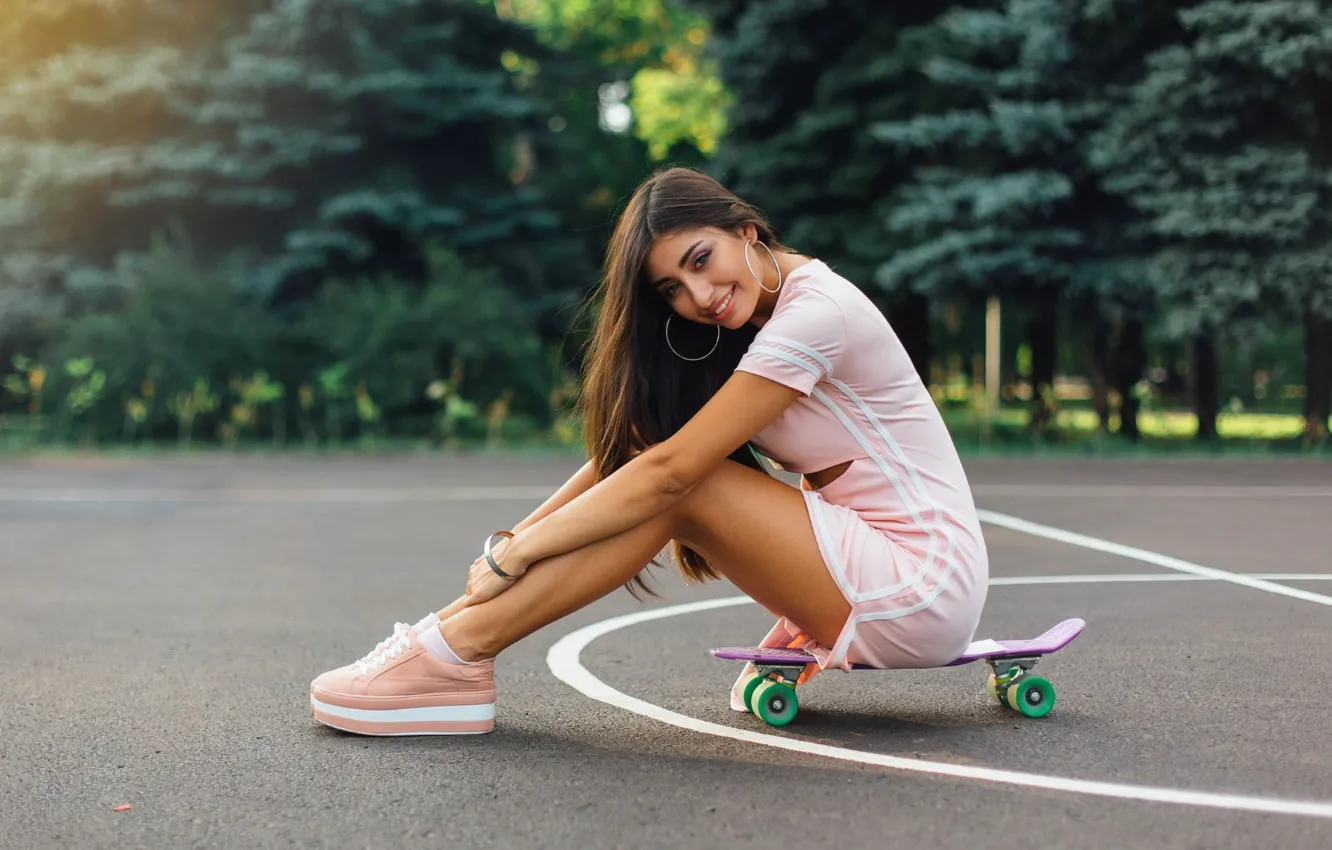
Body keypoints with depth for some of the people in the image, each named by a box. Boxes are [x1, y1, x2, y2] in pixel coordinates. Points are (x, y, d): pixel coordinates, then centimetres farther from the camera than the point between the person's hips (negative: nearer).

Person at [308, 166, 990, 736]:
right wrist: (514, 537, -7)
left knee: (675, 485, -19)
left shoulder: (815, 312, -18)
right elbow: (622, 449, 4)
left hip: (926, 584, -8)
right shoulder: (752, 322, 9)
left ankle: (452, 656, -19)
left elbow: (668, 471, -22)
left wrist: (515, 555, -18)